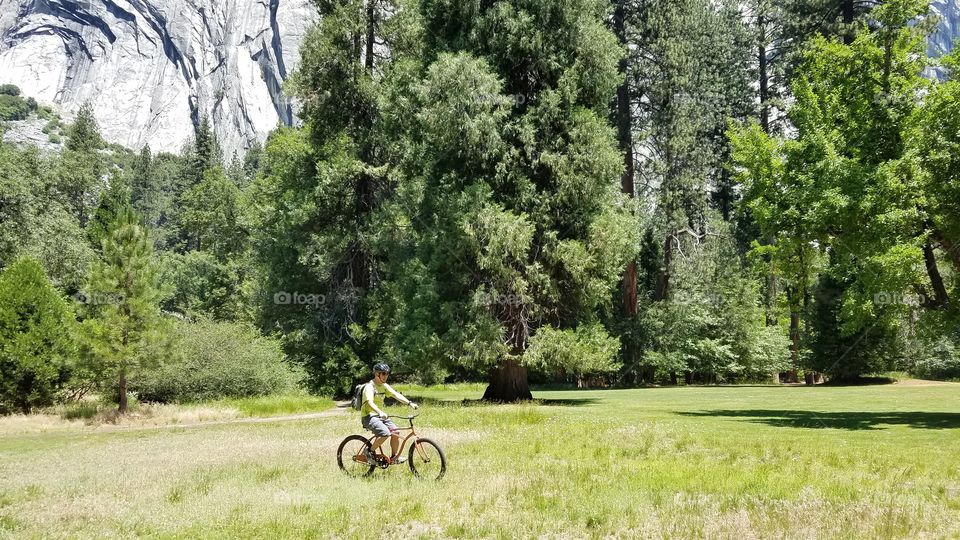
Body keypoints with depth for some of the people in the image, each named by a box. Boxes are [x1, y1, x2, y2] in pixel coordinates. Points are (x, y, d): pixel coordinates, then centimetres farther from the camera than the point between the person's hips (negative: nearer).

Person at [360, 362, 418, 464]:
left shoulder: (384, 386, 8)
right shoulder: (370, 387, -17)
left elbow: (396, 395, 0)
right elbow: (370, 402, -33)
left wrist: (410, 403, -15)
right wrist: (380, 412, -50)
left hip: (380, 415, 8)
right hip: (368, 416, -8)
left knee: (396, 432, -8)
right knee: (385, 433, -28)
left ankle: (394, 457, 8)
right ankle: (370, 451, -8)